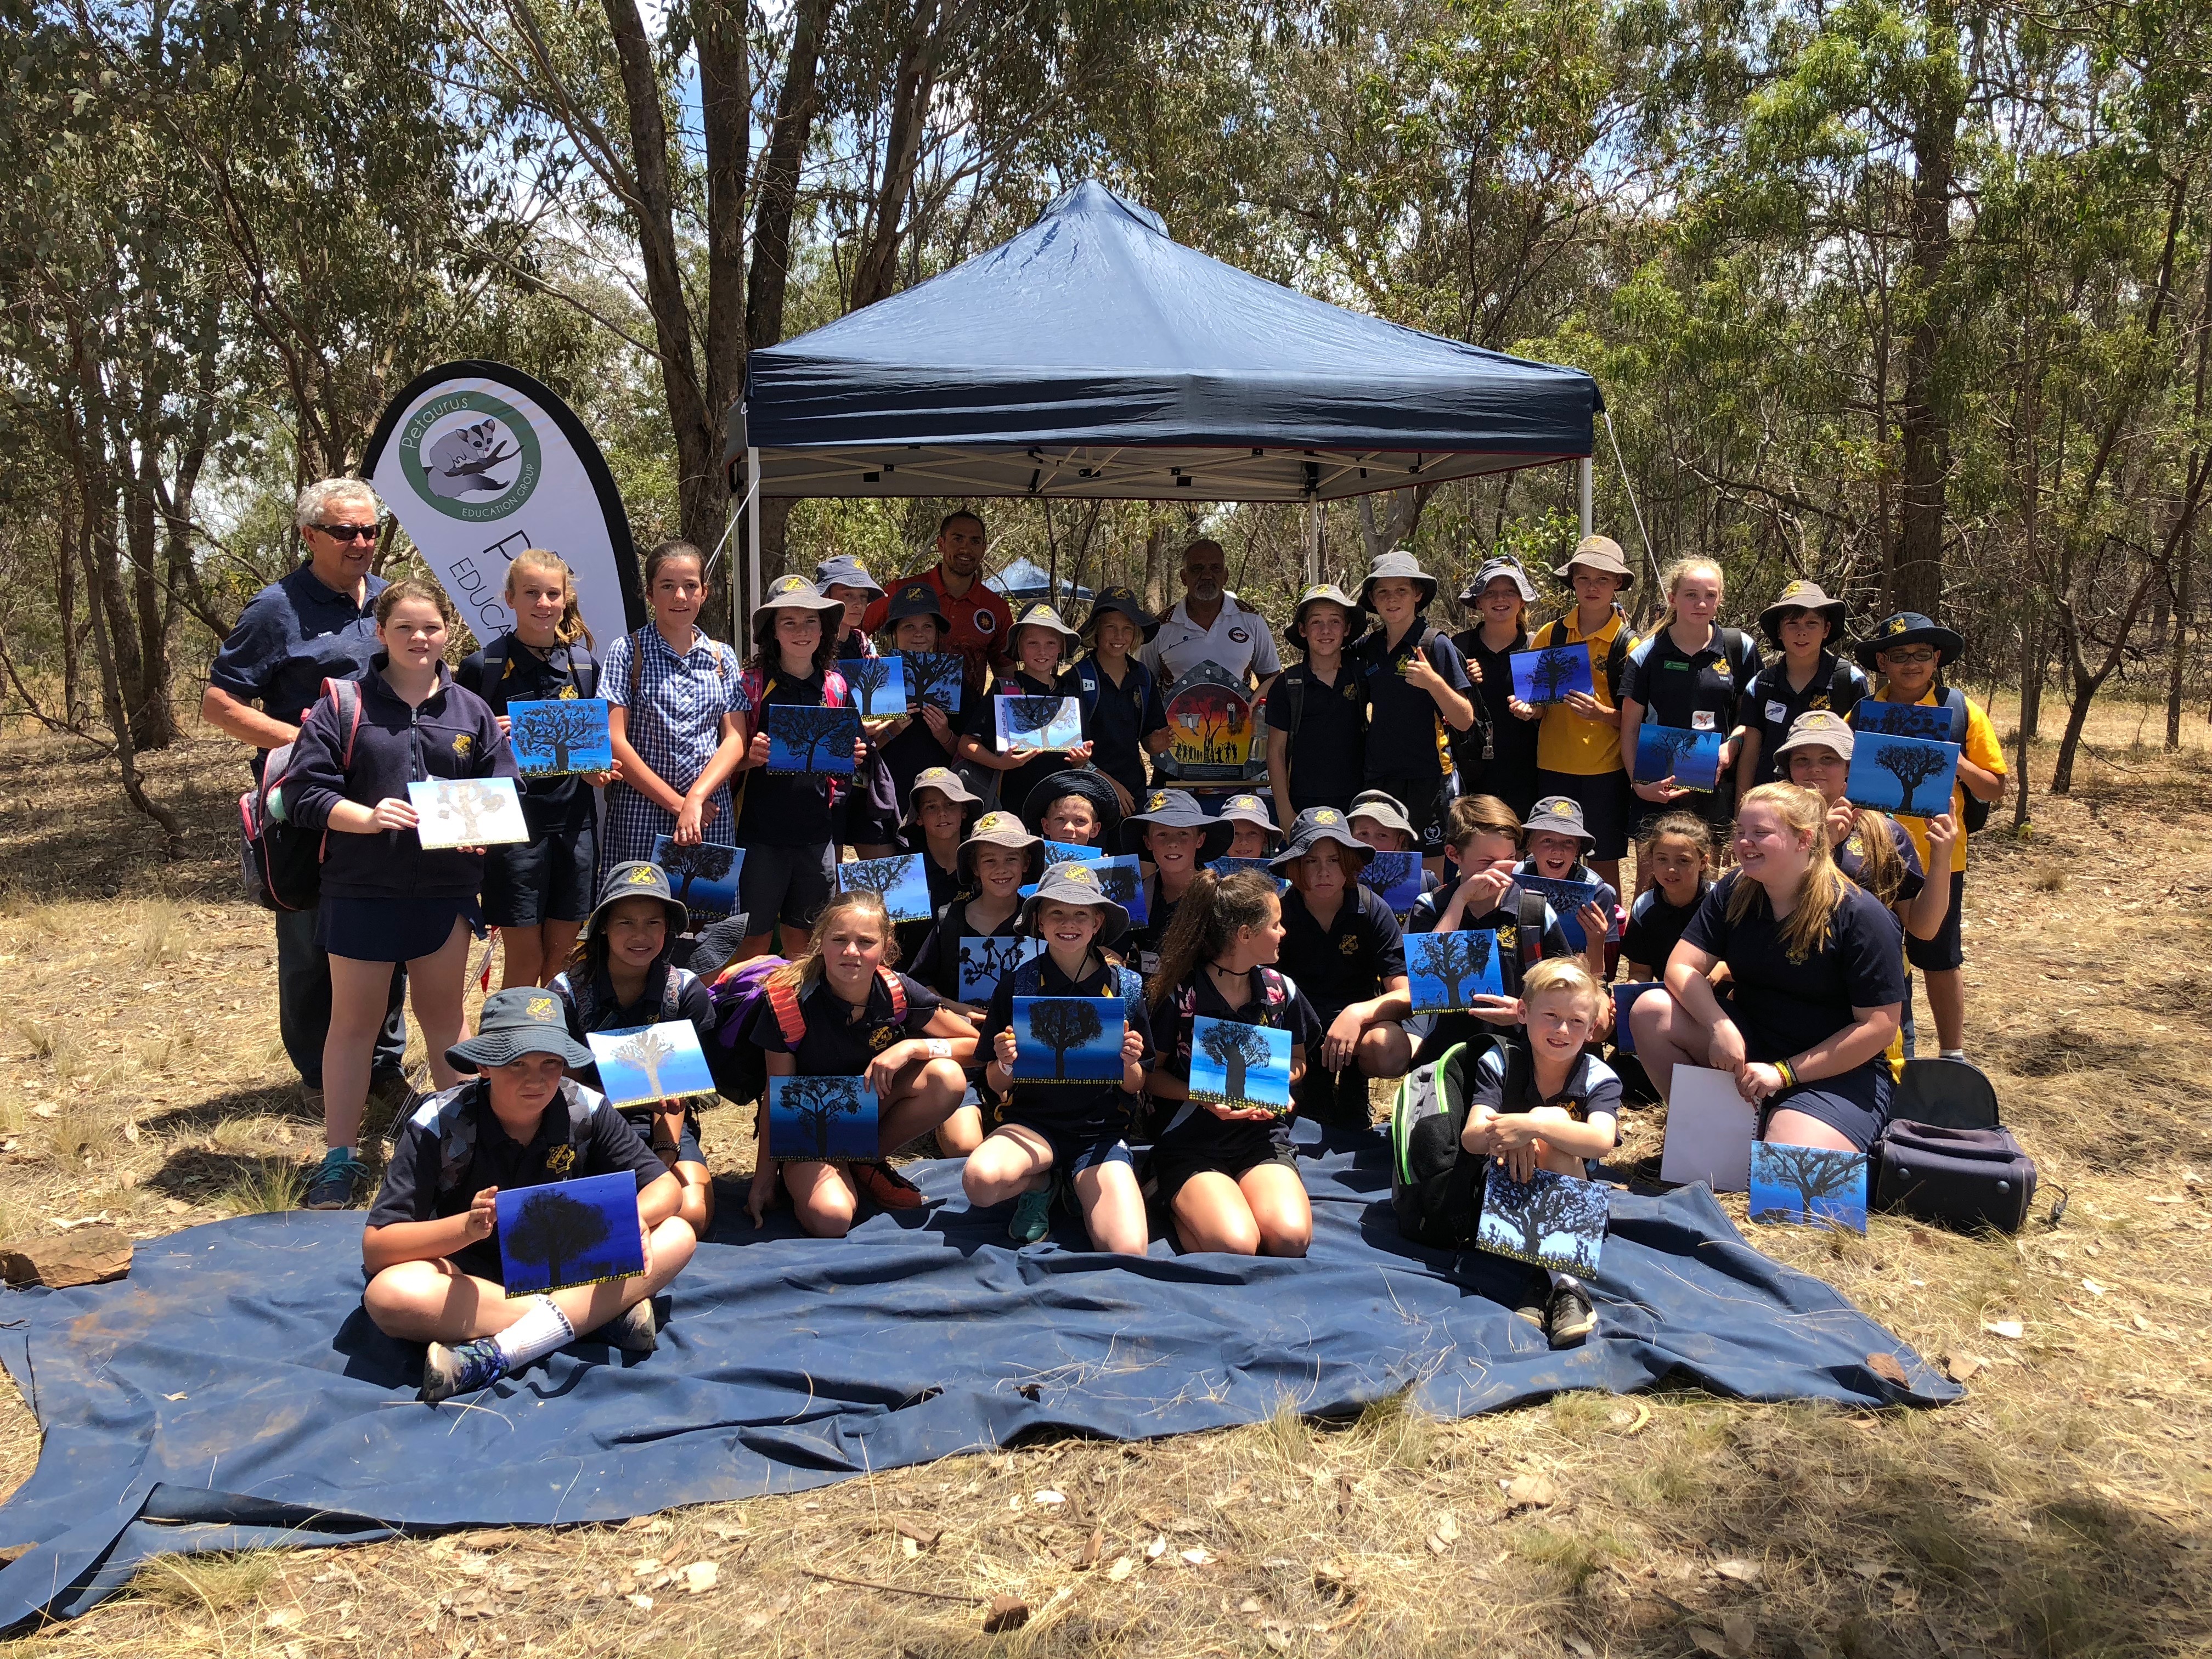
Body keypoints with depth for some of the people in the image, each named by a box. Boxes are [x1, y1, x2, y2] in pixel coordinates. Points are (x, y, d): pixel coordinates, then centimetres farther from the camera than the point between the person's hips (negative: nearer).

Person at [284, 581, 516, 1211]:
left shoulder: (471, 711, 7)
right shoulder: (342, 706, -1)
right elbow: (307, 794, -5)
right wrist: (367, 817, -22)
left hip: (447, 888, 2)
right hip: (361, 890, -2)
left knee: (443, 1016, 15)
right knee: (354, 1022, 6)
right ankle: (339, 1159, 15)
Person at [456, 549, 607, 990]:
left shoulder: (584, 665, 9)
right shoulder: (483, 666, -3)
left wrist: (596, 768, -2)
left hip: (574, 821, 4)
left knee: (562, 953, 10)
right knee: (524, 955, 0)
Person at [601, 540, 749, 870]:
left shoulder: (723, 657, 11)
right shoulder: (627, 652, 2)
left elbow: (735, 740, 4)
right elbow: (614, 741, -6)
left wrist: (695, 798, -12)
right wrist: (675, 802, -11)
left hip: (710, 811, 3)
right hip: (640, 811, -2)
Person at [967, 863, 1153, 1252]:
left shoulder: (1127, 988, 2)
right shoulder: (1016, 985, 0)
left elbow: (1135, 1088, 8)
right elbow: (996, 1086, 5)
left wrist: (1131, 1065, -14)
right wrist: (1005, 1065, -18)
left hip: (1101, 1132, 0)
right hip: (1032, 1123, 0)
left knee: (1127, 1252, -24)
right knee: (980, 1179, -35)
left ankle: (1085, 1193, 9)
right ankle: (1038, 1184, 1)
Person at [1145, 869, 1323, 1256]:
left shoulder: (1281, 990, 6)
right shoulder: (1178, 994, -7)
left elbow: (1297, 1062, 20)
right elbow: (1150, 1073, 0)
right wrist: (1204, 1098, -17)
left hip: (1262, 1134, 4)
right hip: (1191, 1140, -3)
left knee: (1291, 1238, -27)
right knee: (1235, 1246, -30)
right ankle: (1178, 1201, 0)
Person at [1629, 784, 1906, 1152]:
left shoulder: (1858, 915, -15)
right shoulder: (1733, 893, 0)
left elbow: (1879, 1026, -15)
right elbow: (1682, 968, -5)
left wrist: (1783, 1072, -19)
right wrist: (1721, 1027, -24)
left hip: (1839, 1071, -6)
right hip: (1750, 1043, 6)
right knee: (1651, 1011, -18)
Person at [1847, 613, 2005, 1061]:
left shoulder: (1963, 711, -1)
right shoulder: (1862, 712, 2)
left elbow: (1995, 790, 1)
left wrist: (1959, 765, -17)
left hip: (1937, 857, -1)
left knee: (1939, 957, 11)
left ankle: (1953, 1054, 25)